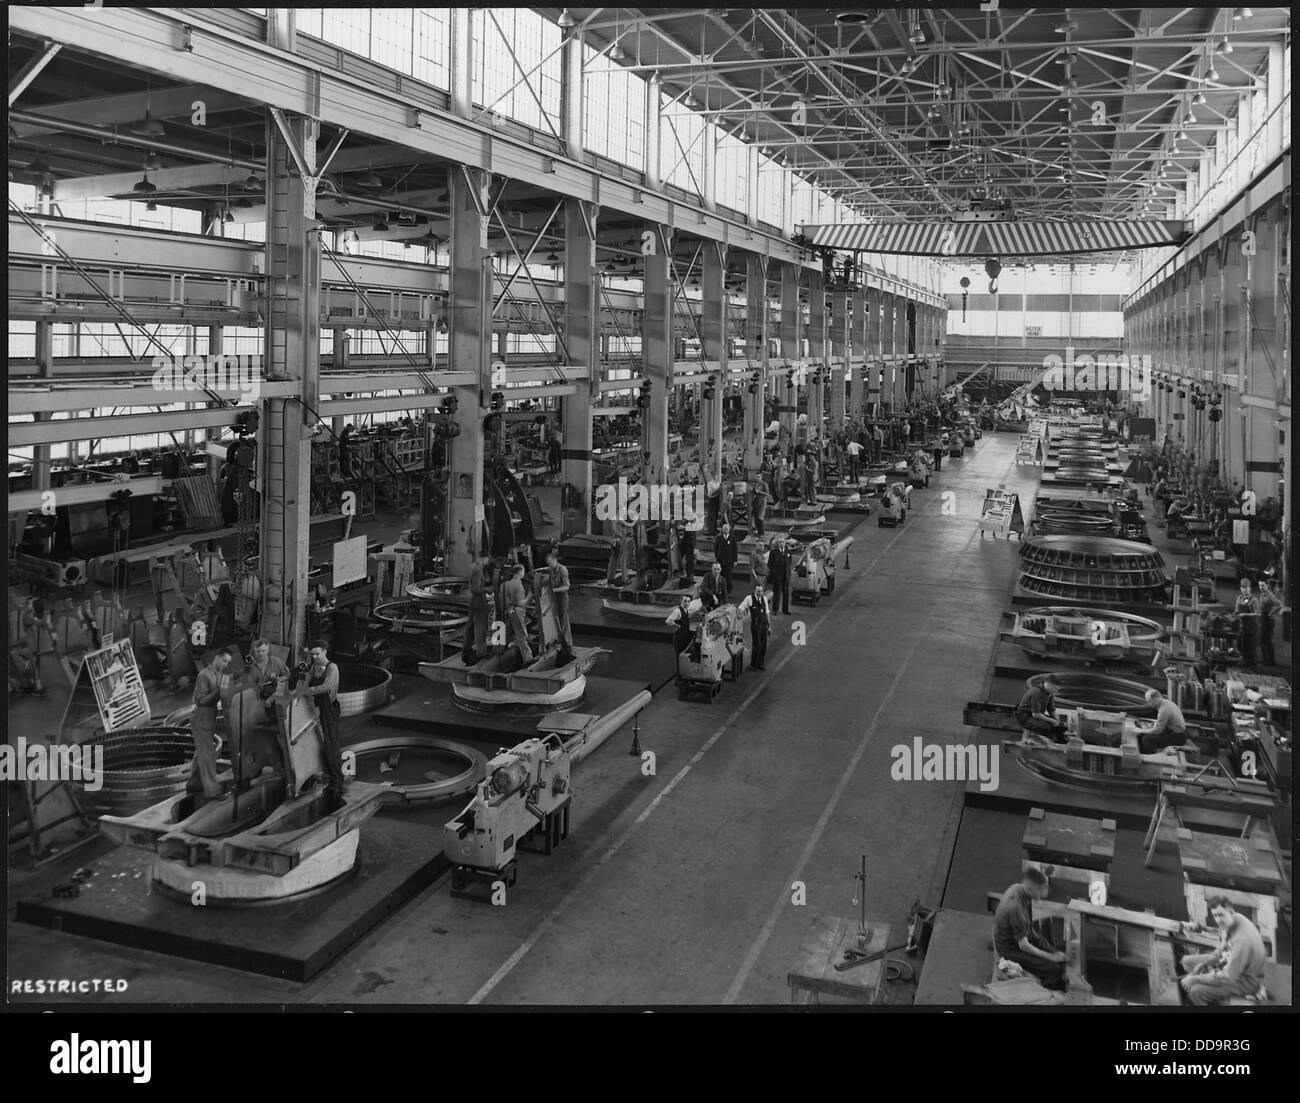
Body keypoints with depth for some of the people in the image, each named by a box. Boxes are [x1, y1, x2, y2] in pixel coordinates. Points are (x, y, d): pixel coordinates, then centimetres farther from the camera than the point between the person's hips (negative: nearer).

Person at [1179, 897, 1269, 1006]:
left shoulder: (1242, 939, -36)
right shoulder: (1227, 923, -9)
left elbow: (1228, 977, -30)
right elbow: (1223, 950, 12)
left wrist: (1196, 979, -22)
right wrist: (1204, 963, 0)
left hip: (1246, 980, -10)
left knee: (1196, 992, -23)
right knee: (1187, 961, 11)